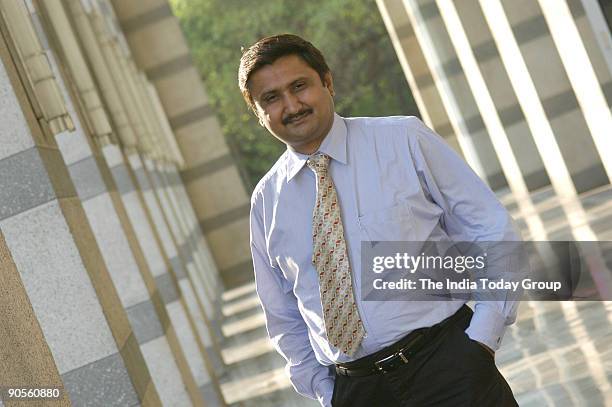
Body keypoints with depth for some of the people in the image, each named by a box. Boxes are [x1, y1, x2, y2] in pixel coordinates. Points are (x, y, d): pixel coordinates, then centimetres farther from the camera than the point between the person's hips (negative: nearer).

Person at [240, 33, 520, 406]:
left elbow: (493, 231, -1)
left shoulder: (404, 141, -2)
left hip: (446, 365, -2)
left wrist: (481, 340, -9)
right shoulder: (266, 200, 7)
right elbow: (284, 318, 16)